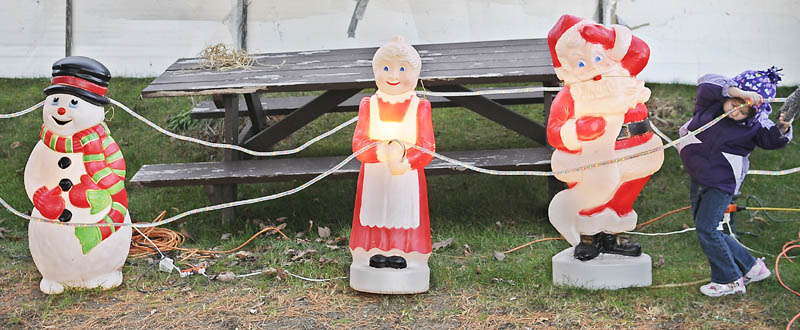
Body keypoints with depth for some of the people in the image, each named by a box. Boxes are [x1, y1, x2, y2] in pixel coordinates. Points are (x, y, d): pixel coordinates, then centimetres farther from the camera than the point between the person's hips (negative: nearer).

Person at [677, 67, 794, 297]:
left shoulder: (755, 123, -12)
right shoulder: (711, 100, -9)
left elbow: (771, 140, -24)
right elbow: (707, 83, -29)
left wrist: (782, 129, -46)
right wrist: (738, 92, -42)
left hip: (721, 184, -5)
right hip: (698, 178, 5)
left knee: (706, 229, -13)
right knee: (705, 230, 10)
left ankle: (729, 281, 2)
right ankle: (751, 267, 23)